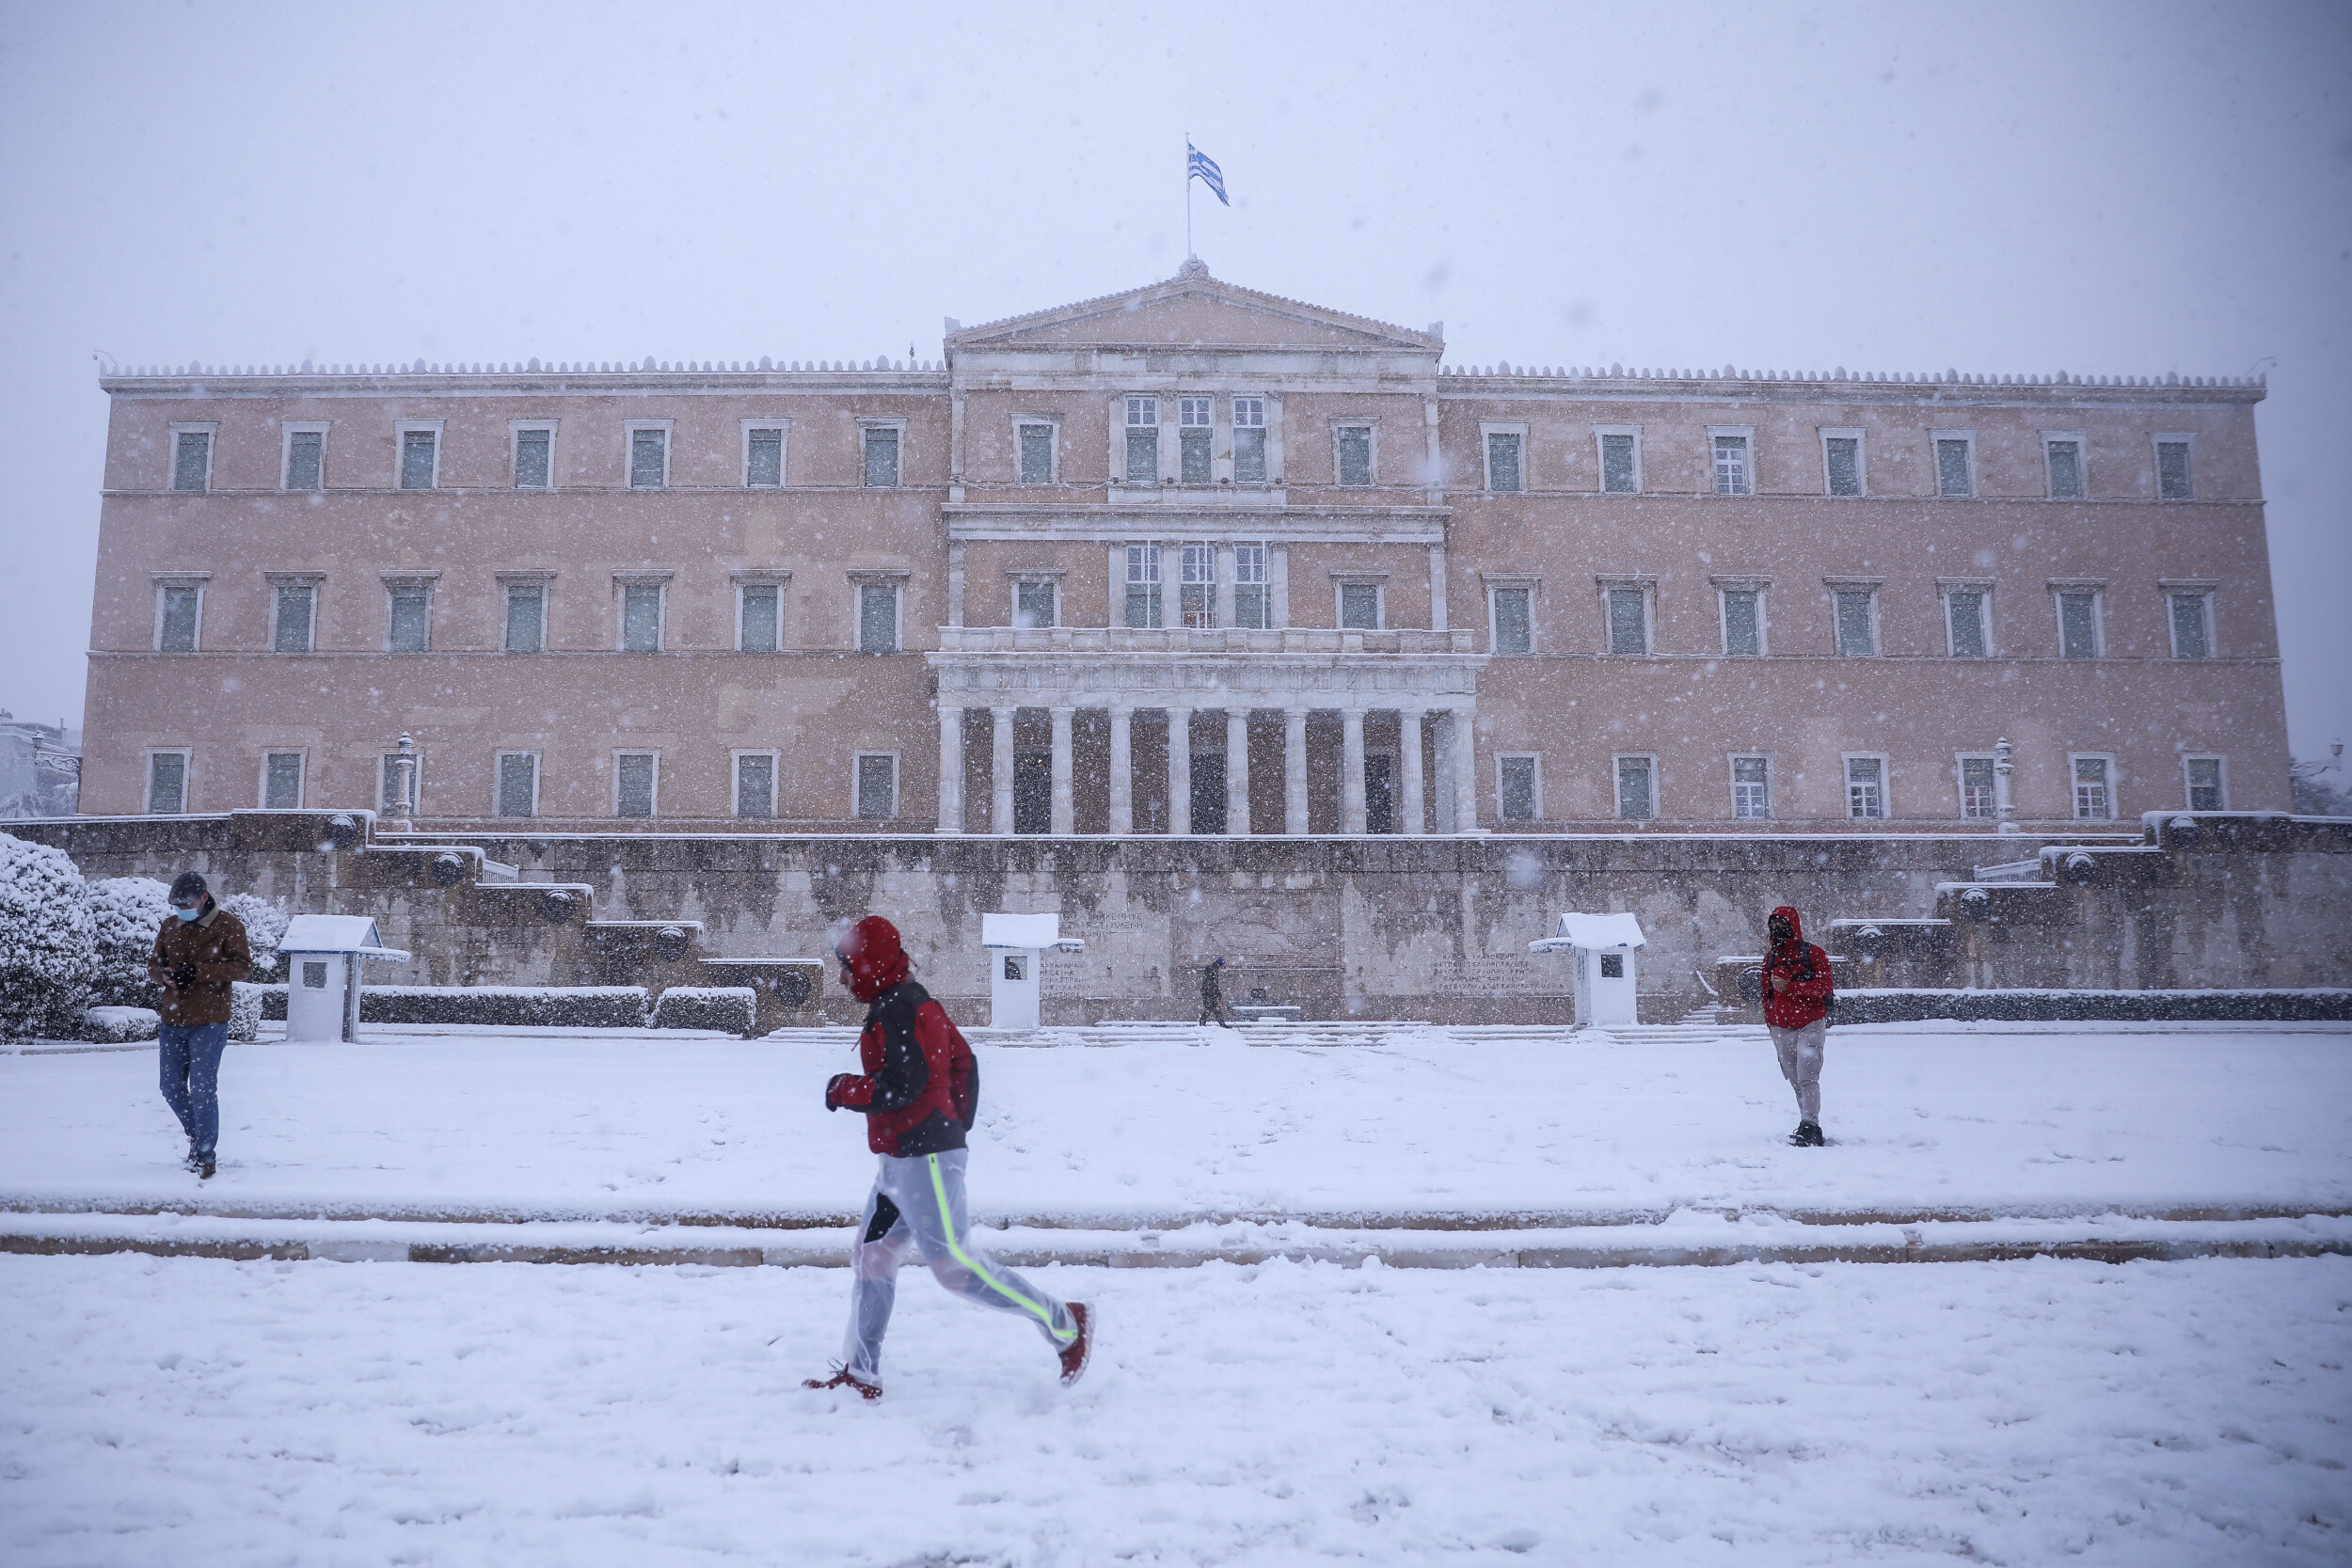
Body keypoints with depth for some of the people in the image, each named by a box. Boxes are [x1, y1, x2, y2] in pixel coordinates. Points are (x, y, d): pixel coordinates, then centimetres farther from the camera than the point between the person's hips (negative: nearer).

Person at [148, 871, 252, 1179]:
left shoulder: (229, 926, -5)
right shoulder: (170, 926, 11)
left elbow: (243, 965, -12)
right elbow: (153, 963, 15)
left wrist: (198, 971, -21)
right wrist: (165, 975, -9)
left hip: (209, 1023, -6)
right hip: (172, 1021, 6)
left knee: (203, 1090, -6)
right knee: (172, 1088, 12)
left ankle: (205, 1154, 5)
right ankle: (197, 1134, 35)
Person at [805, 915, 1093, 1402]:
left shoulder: (898, 1011, -16)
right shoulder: (913, 1004, 16)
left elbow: (899, 1088, -24)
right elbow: (962, 1061, 22)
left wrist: (842, 1089, -9)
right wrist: (954, 1123, 22)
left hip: (923, 1158, -11)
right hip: (902, 1160, 11)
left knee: (954, 1263, -8)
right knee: (871, 1257, 13)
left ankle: (1064, 1323, 1)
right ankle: (860, 1375, 20)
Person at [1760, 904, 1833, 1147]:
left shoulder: (1813, 954, -1)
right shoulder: (1771, 958, 15)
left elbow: (1823, 986, -11)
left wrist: (1789, 986, -18)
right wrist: (1770, 1021, 17)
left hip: (1810, 1025, -5)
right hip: (1782, 1029, 5)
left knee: (1807, 1078, -15)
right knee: (1795, 1081, 5)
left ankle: (1809, 1127, -19)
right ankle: (1812, 1132, 11)